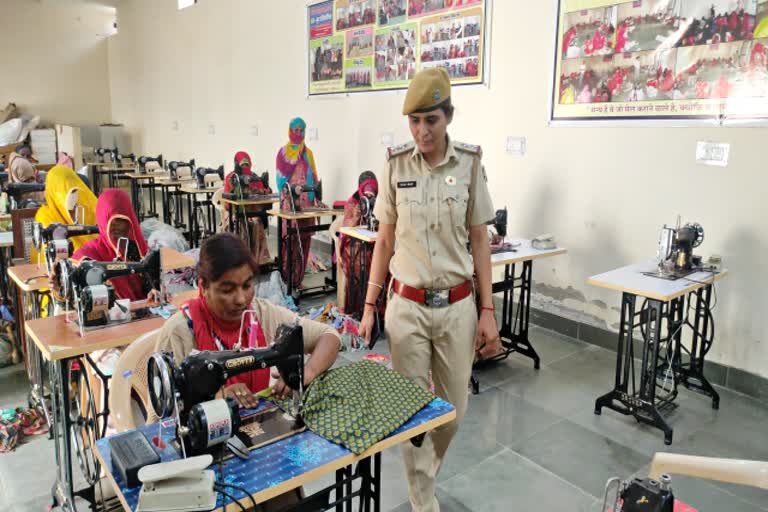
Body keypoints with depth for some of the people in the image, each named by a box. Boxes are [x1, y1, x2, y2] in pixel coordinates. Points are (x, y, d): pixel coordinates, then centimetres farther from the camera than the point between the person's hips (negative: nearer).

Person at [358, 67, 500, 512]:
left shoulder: (470, 164, -3)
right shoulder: (396, 166, -3)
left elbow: (480, 242, 0)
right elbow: (385, 241, 3)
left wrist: (488, 312, -3)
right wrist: (369, 306, 1)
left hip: (457, 305, 1)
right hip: (406, 305, 0)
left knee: (453, 407, 12)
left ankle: (423, 472, 43)